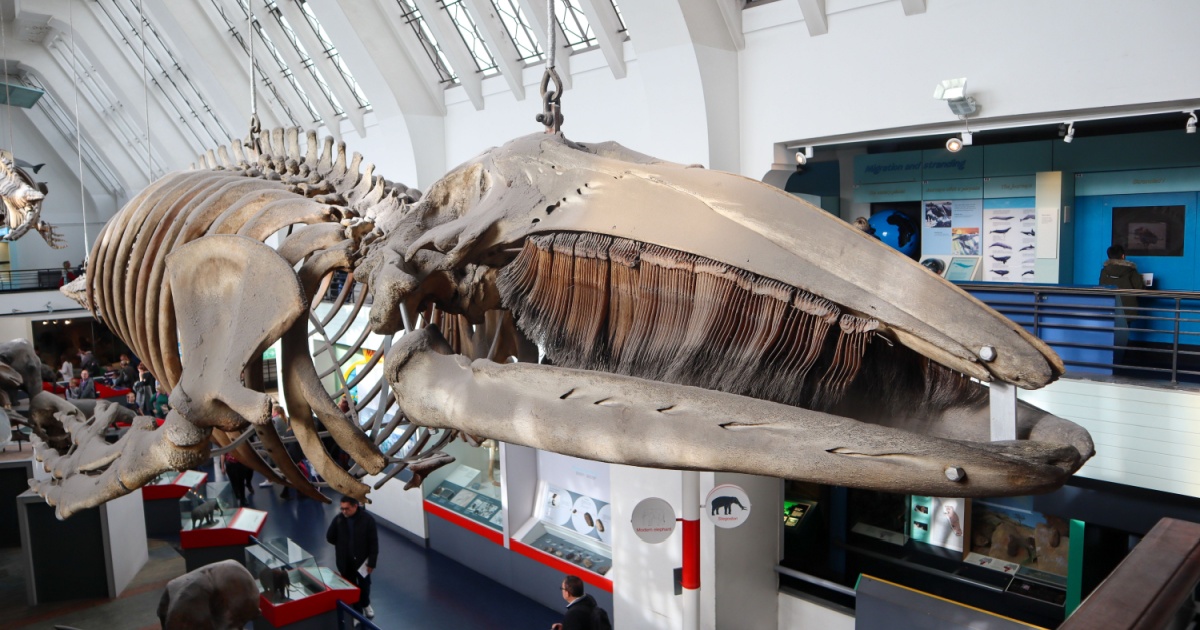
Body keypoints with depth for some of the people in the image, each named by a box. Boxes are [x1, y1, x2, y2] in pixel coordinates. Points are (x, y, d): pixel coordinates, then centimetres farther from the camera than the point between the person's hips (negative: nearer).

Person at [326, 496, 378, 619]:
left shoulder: (367, 519, -19)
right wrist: (343, 545, 2)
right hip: (344, 562, 1)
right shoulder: (338, 519, -13)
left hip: (362, 560, -1)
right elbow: (330, 537, 3)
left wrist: (372, 562, -13)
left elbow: (373, 543, -13)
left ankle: (366, 604, 46)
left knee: (364, 585, 18)